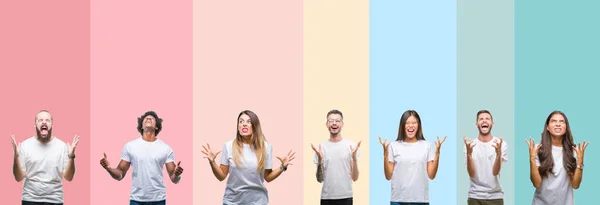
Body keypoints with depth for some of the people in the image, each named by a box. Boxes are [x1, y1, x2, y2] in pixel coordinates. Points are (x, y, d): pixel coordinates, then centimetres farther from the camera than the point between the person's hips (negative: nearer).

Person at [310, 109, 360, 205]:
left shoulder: (351, 146, -1)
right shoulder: (321, 147, 3)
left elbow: (354, 178, 0)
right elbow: (320, 179, 3)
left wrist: (354, 157, -14)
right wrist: (320, 159, -12)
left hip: (346, 197, -1)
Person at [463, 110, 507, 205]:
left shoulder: (501, 144, -4)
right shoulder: (470, 145, -1)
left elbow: (495, 172, -12)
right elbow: (472, 174, -10)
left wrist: (499, 153, -28)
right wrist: (469, 153, -24)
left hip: (495, 197, 0)